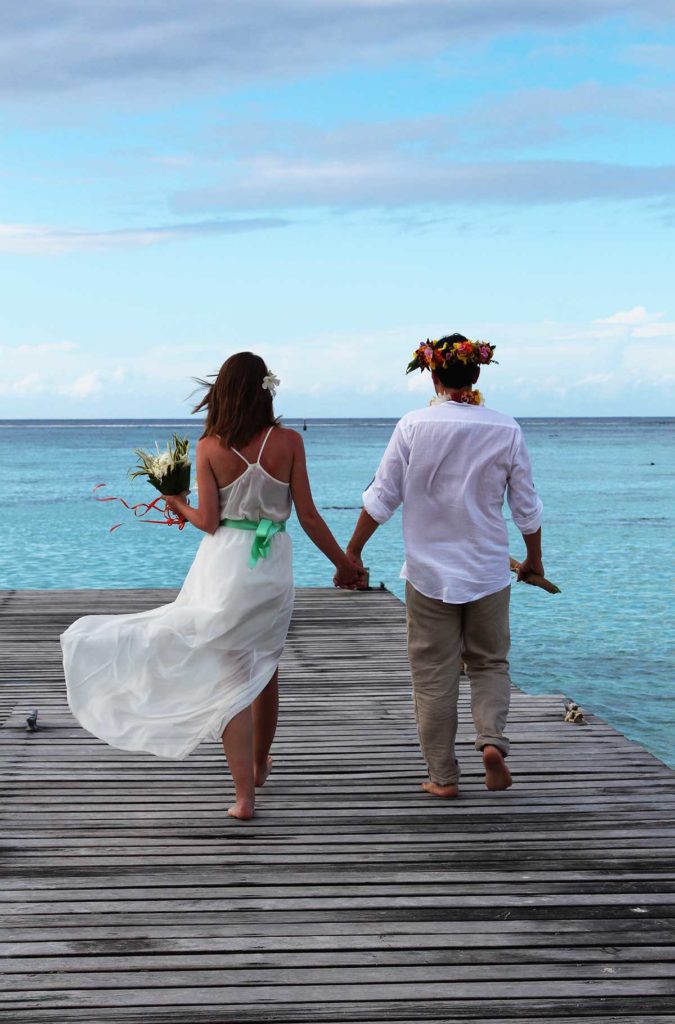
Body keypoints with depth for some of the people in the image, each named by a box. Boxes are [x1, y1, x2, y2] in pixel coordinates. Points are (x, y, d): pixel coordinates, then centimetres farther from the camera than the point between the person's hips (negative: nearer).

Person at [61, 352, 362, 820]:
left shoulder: (210, 448, -6)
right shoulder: (288, 442, -5)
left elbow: (208, 521, -6)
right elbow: (308, 516, -4)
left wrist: (178, 504, 15)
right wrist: (344, 562, 8)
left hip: (223, 566, -1)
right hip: (272, 567, 1)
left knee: (231, 678, 1)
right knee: (266, 668, 21)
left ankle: (245, 793, -5)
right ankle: (259, 764, 40)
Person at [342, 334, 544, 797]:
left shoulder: (414, 426, -7)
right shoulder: (506, 429, -3)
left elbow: (381, 499, -5)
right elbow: (526, 507, 2)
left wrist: (352, 553, 5)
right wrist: (534, 559, 18)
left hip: (429, 572, -1)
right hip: (488, 570, 1)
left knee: (435, 676, 7)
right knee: (490, 663, 17)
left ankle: (444, 776, 11)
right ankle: (492, 738, -6)